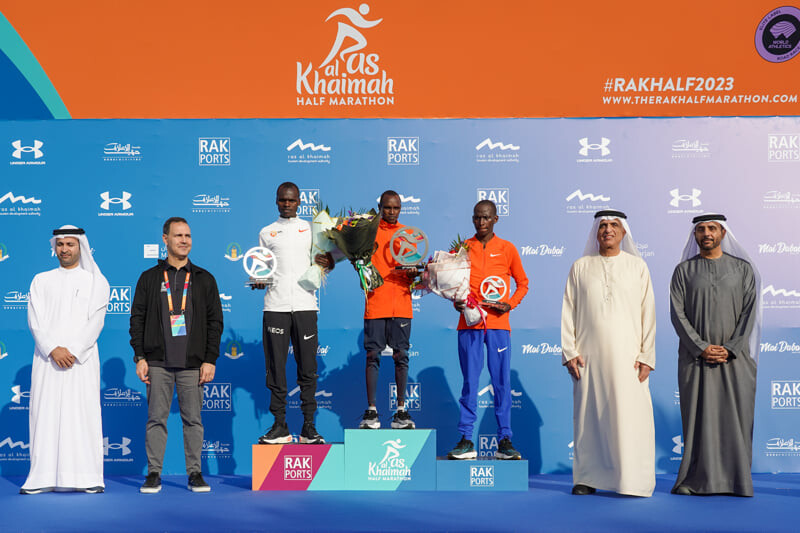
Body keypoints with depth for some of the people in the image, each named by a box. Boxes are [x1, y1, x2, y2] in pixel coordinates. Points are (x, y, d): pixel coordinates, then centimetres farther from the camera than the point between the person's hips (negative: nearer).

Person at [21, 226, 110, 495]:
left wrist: (73, 351, -13)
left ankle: (87, 478, -3)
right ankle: (42, 478, 1)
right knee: (45, 415, -2)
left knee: (82, 415, -5)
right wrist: (53, 349, -11)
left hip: (82, 359, -2)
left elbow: (95, 321, -1)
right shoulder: (41, 281, 14)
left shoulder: (95, 281, 8)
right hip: (47, 359, 2)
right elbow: (34, 320, 3)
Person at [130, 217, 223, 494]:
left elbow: (215, 321, 7)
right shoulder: (149, 278, 9)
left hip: (192, 363, 0)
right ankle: (154, 474, 9)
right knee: (156, 418, 1)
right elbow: (137, 318, 7)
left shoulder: (204, 279, 9)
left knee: (193, 419, 2)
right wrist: (140, 357, -2)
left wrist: (210, 359, -1)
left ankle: (195, 473, 10)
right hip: (158, 362, 0)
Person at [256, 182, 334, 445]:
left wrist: (325, 262, -7)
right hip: (275, 306, 0)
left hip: (305, 304, 0)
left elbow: (329, 262, 16)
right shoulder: (266, 233, 15)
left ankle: (309, 427, 6)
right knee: (275, 366, -1)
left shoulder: (311, 229, 14)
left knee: (308, 367, 0)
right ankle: (280, 426, 7)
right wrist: (258, 280, -4)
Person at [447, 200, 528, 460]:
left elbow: (522, 283, 13)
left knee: (502, 383, 0)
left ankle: (504, 441, 6)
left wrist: (510, 304, -3)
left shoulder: (507, 249, 7)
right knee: (469, 383, 2)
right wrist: (456, 302, -4)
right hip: (469, 323, 1)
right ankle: (466, 441, 7)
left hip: (498, 324, 0)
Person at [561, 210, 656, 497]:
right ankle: (589, 477, 12)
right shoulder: (580, 267, 9)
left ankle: (633, 480, 4)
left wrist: (647, 356, -2)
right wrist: (569, 352, -2)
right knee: (589, 416, 2)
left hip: (627, 355, 0)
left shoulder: (638, 266, 9)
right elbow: (568, 312, 8)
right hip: (589, 357, 1)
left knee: (631, 417, -4)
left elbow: (648, 313, 6)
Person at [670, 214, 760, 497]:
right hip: (695, 357, 0)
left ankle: (735, 480, 7)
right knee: (697, 417, -1)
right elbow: (678, 314, -1)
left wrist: (730, 349, -10)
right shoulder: (683, 270, 6)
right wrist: (701, 347, -12)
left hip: (734, 357, 0)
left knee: (735, 417, -1)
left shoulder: (743, 269, 8)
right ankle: (697, 480, 5)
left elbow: (749, 312, 1)